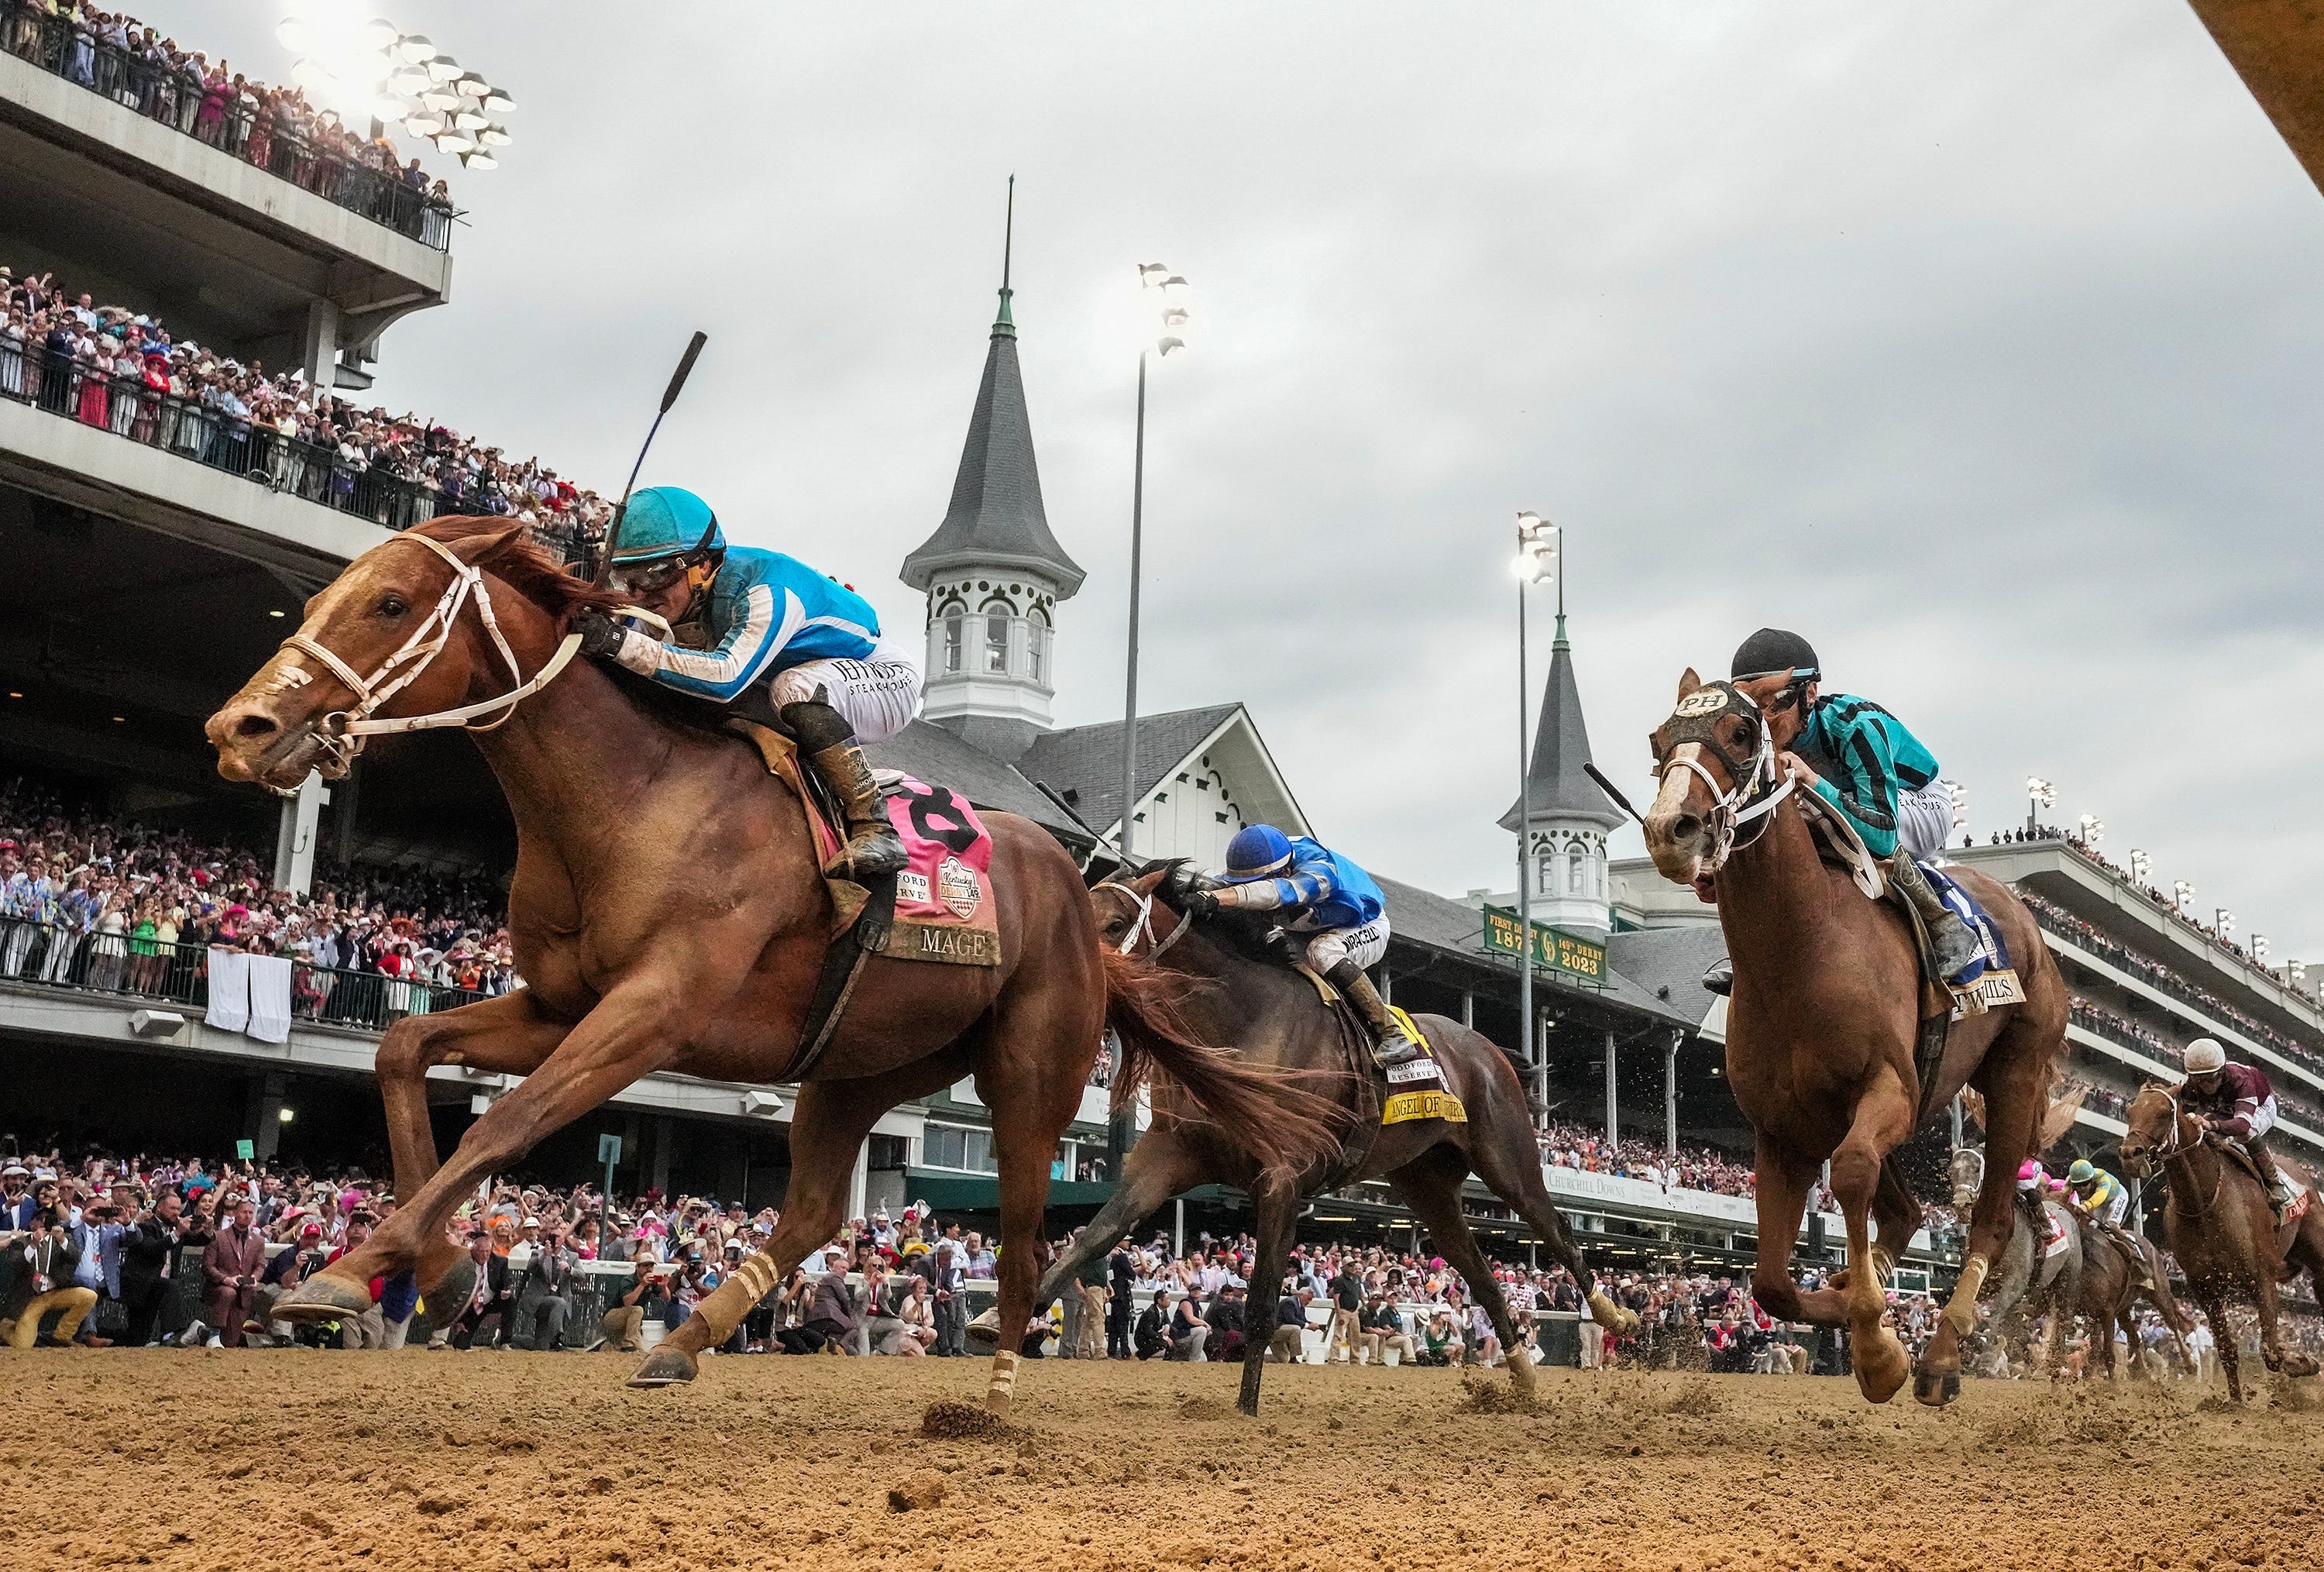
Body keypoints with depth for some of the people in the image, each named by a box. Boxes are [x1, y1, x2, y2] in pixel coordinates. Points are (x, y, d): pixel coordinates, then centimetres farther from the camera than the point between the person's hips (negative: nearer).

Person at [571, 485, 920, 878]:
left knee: (797, 687, -38)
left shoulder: (766, 591, -33)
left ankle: (874, 828, -28)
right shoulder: (670, 601, -10)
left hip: (886, 680, -8)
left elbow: (728, 677, -48)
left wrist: (620, 642, -52)